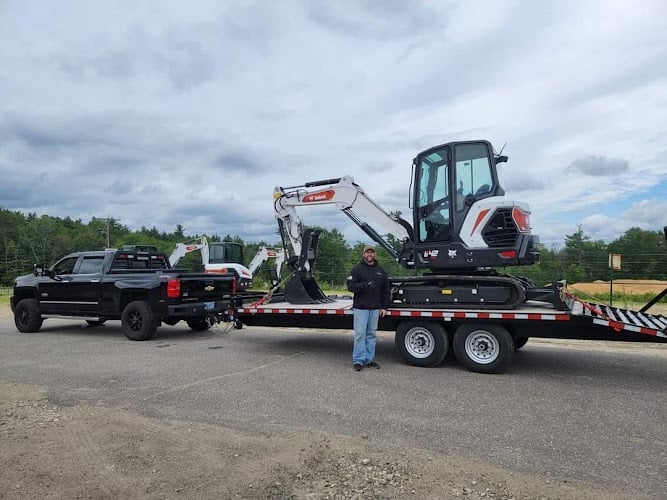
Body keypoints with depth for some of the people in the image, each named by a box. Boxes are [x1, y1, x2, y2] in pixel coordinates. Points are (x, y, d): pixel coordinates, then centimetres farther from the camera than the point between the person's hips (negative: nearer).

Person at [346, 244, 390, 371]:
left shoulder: (380, 271, 14)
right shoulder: (357, 269, 2)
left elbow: (385, 290, 15)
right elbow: (350, 285, -7)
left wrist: (384, 307, 9)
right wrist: (364, 286, -22)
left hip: (375, 308, 4)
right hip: (360, 308, -4)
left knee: (371, 334, 9)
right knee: (360, 334, -5)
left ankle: (369, 359, 17)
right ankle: (358, 360, 1)